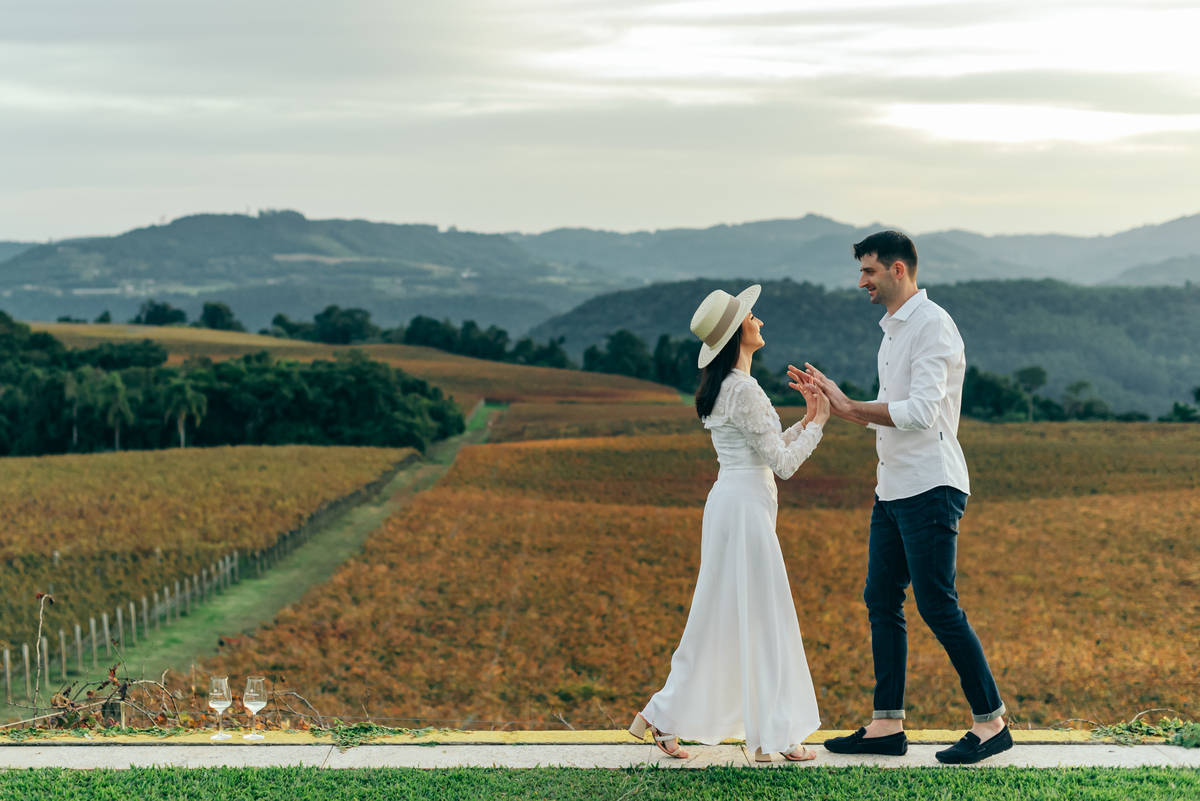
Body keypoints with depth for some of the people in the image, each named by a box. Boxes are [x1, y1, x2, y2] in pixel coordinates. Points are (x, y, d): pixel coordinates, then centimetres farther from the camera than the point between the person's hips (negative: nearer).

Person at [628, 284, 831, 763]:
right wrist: (817, 423, -4)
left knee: (719, 618, 13)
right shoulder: (744, 390, -16)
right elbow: (783, 463, -15)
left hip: (729, 503, 10)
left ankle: (664, 718, 17)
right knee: (762, 619, -2)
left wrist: (806, 421, 14)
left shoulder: (721, 389, 15)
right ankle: (772, 736, 5)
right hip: (746, 504, -10)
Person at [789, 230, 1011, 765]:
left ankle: (991, 721, 2)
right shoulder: (893, 331, 19)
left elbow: (920, 413, -21)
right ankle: (887, 725, 13)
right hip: (893, 490, 10)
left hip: (930, 488, -10)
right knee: (881, 601, 8)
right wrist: (831, 401, 12)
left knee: (938, 607, -8)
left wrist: (850, 406, -14)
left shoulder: (932, 325, -12)